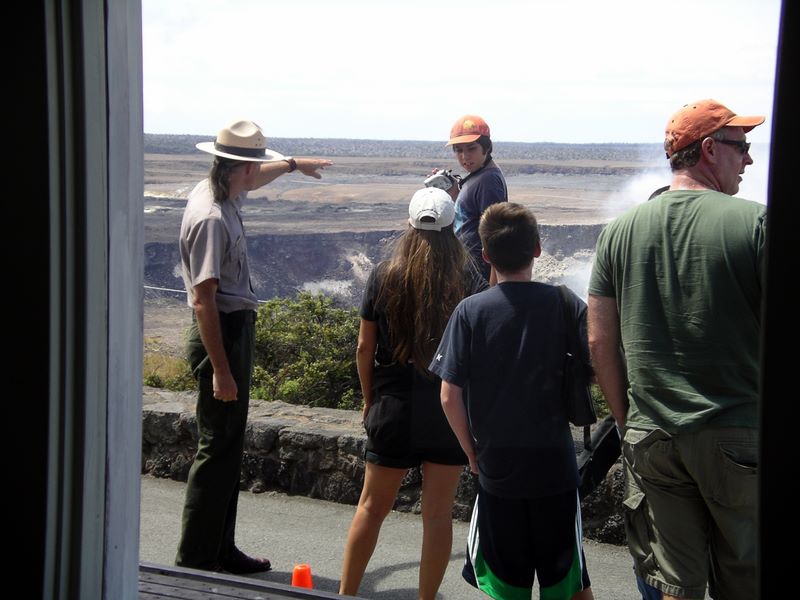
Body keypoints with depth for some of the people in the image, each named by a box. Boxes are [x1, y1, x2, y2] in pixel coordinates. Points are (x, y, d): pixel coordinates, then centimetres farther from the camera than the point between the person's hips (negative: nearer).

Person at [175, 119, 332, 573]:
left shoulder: (222, 193, 7)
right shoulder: (211, 218, -23)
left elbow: (252, 180, 33)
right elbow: (204, 300, -25)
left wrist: (293, 164, 48)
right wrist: (220, 370, -25)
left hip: (238, 327, 11)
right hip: (221, 334, -10)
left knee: (230, 447, 15)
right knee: (218, 449, -5)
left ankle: (222, 551, 24)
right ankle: (195, 561, 4)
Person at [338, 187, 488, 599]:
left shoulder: (383, 276, -5)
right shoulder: (467, 280, -6)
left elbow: (364, 348, -2)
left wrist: (369, 400, 11)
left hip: (394, 406, 1)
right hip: (450, 407, 0)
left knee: (372, 507, 14)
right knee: (438, 512, 8)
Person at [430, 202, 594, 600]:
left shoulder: (470, 311, -9)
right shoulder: (564, 303, -6)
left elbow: (450, 396, -10)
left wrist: (472, 453, 2)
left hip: (497, 467, -1)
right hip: (556, 463, 1)